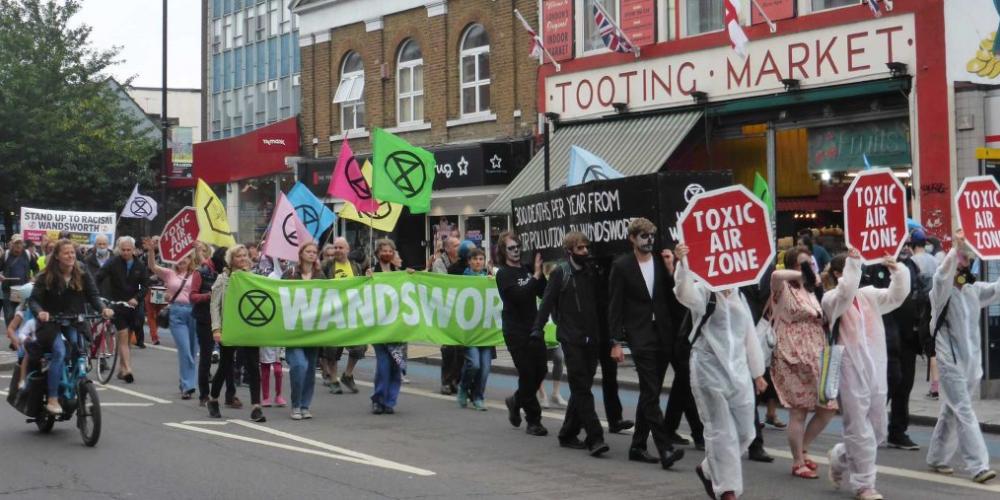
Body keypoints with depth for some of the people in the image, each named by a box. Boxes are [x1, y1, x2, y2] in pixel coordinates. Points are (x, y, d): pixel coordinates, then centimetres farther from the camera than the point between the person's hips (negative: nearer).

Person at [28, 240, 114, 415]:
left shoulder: (83, 275, 2)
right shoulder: (46, 277, -5)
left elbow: (93, 295, -4)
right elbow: (34, 300, -10)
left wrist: (103, 309, -24)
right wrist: (40, 312, -32)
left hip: (75, 322, 3)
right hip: (51, 323, -3)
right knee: (59, 352, -26)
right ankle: (52, 399, -22)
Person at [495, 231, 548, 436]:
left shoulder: (527, 270, 9)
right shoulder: (503, 274, -7)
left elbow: (544, 293, 5)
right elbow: (519, 295, -22)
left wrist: (542, 273, -7)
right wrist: (536, 275, -20)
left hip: (534, 328, 6)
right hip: (516, 332, -6)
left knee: (540, 371, 6)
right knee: (527, 374, -4)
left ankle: (516, 401, 31)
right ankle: (533, 421, 6)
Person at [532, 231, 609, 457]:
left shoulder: (593, 271, 12)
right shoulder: (560, 273, -2)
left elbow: (602, 298, 12)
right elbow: (547, 302, -7)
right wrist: (537, 329, -16)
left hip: (592, 338, 5)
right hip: (571, 339, -5)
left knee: (581, 388, 10)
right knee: (582, 389, -8)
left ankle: (568, 434, 21)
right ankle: (595, 438, -11)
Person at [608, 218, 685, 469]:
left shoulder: (663, 263, 9)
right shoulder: (622, 266, -1)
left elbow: (675, 300, 5)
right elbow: (615, 306, -2)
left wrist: (671, 271, -6)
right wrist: (616, 342, -7)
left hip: (663, 335, 5)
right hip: (640, 335, -5)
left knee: (649, 393, 11)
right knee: (651, 394, -12)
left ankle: (638, 446, 20)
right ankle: (665, 449, -18)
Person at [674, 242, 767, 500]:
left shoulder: (738, 296, 14)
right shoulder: (702, 292, -4)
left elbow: (749, 334, 17)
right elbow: (684, 292, -29)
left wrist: (757, 372, 17)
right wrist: (682, 263, -46)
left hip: (738, 371, 6)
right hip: (709, 370, -6)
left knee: (744, 431, 10)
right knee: (722, 432, -3)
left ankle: (709, 469, 31)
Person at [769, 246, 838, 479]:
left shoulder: (809, 291, 18)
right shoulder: (784, 289, -7)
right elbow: (776, 275, -32)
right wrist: (801, 274, -17)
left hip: (817, 358, 8)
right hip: (793, 359, -8)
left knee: (828, 408, 7)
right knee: (799, 412, -2)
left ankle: (802, 451, 24)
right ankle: (798, 463, 10)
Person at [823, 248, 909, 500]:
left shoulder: (868, 295, 11)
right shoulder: (831, 299, -6)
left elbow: (897, 295, 4)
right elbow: (846, 292, -27)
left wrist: (897, 270, -10)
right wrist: (853, 263, -26)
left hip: (876, 371, 6)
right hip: (851, 373, -6)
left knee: (877, 432, 14)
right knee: (860, 432, -2)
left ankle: (841, 457, 37)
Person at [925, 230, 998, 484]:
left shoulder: (974, 290, 9)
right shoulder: (941, 292, -8)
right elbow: (943, 275, -27)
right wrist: (956, 248, -37)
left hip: (971, 360, 6)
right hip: (950, 361, -6)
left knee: (952, 411, 15)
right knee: (964, 412, -10)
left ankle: (937, 458, 27)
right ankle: (978, 466, -13)